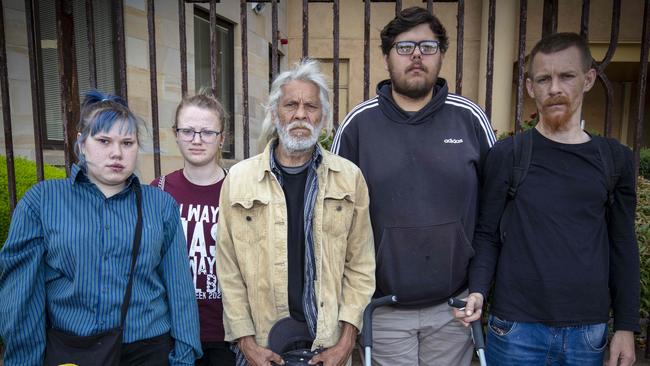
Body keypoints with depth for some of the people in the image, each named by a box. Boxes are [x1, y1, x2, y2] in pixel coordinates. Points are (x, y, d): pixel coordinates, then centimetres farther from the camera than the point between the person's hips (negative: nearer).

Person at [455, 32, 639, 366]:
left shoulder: (615, 159, 4)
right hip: (515, 326, -2)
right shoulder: (506, 155, -4)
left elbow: (623, 247, 7)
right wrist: (478, 291, -16)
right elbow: (487, 235, -1)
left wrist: (626, 325, 6)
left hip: (589, 329, 3)